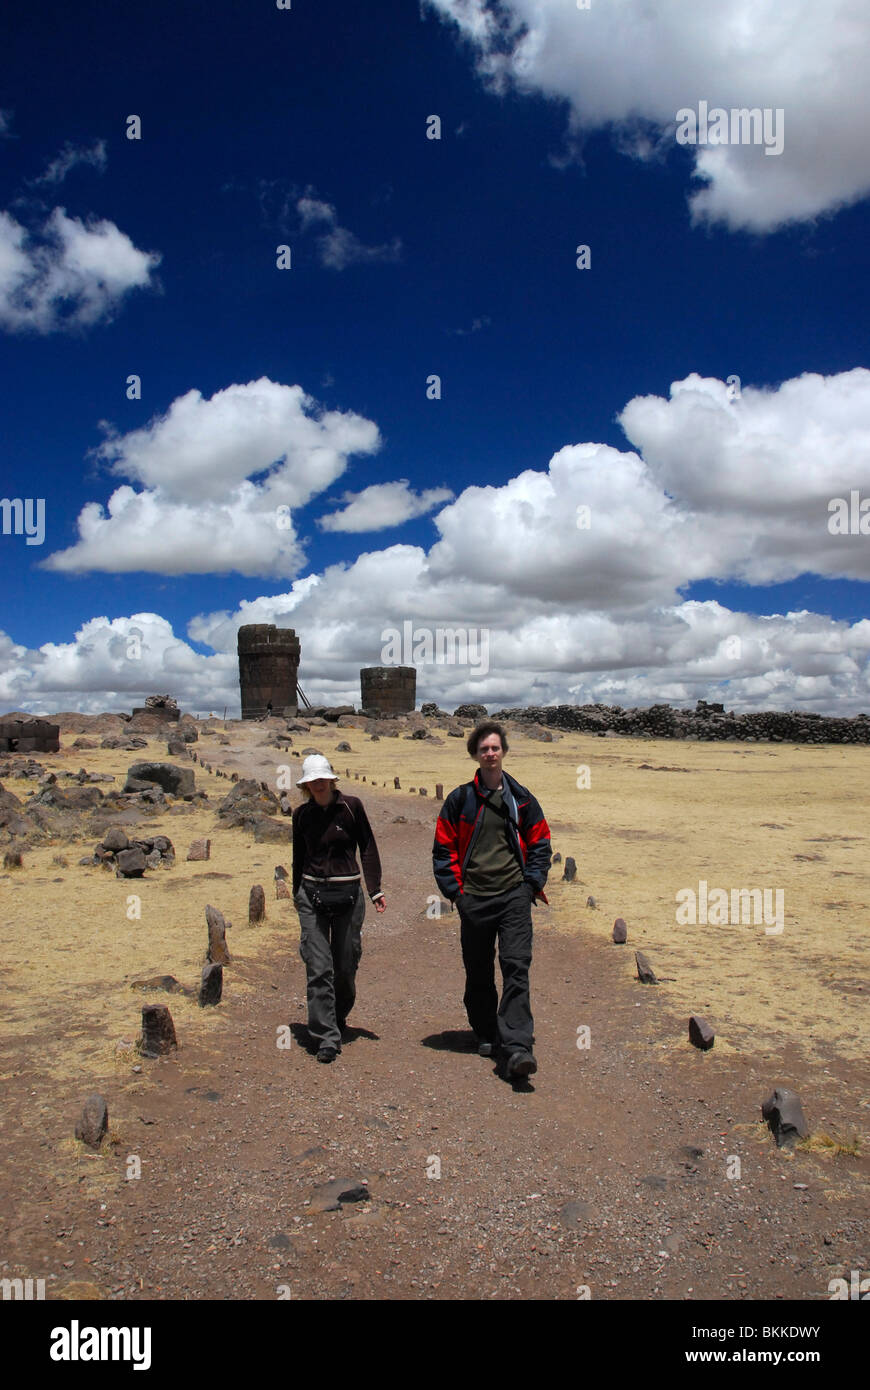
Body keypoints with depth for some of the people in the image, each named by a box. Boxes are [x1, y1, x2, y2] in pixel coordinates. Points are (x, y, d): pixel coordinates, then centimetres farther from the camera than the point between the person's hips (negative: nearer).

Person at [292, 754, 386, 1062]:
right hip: (312, 895, 1)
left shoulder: (351, 806, -2)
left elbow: (368, 848, 2)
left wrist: (375, 890, -2)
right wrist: (297, 894, 20)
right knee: (319, 968, -6)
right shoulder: (301, 814, 5)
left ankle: (339, 1017, 35)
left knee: (345, 966, 8)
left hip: (348, 893, -1)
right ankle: (326, 1038, -1)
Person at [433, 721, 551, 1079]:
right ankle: (486, 1035, 28)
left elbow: (540, 844, 13)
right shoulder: (460, 799, 4)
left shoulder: (521, 798, 7)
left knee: (516, 967, -11)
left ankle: (516, 1046, -13)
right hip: (473, 898, 1)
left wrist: (532, 883, 2)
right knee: (478, 974, 10)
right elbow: (444, 848, 7)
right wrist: (454, 889, -1)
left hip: (514, 895, -1)